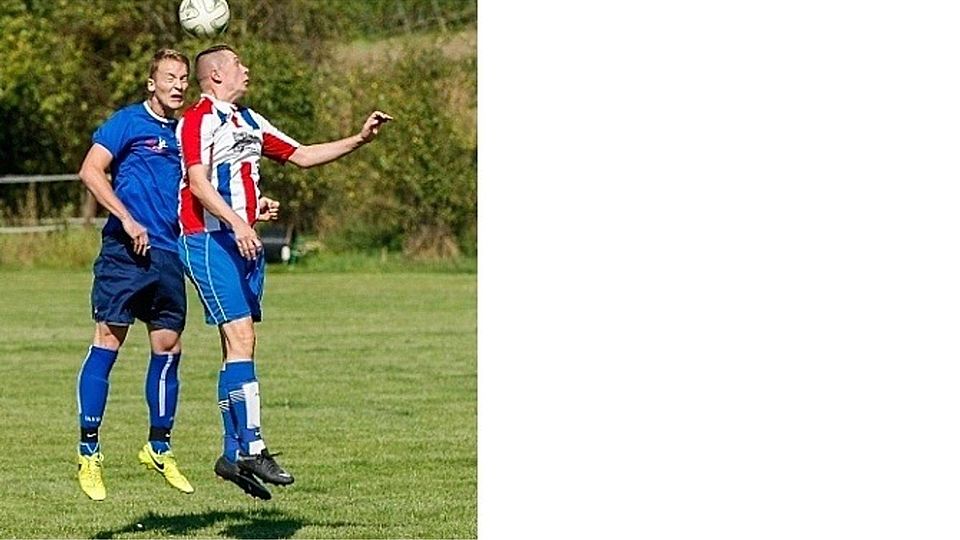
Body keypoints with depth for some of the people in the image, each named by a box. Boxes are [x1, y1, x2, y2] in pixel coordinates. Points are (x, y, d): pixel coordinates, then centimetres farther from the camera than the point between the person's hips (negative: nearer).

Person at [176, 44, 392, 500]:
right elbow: (198, 182, -19)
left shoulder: (249, 122, 20)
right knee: (240, 338, -16)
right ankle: (251, 448, -20)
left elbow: (301, 155, 23)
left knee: (241, 345, 8)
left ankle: (232, 455, 11)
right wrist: (237, 223, -31)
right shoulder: (200, 119, -8)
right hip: (210, 239, -9)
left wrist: (358, 140, 15)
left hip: (245, 242, 9)